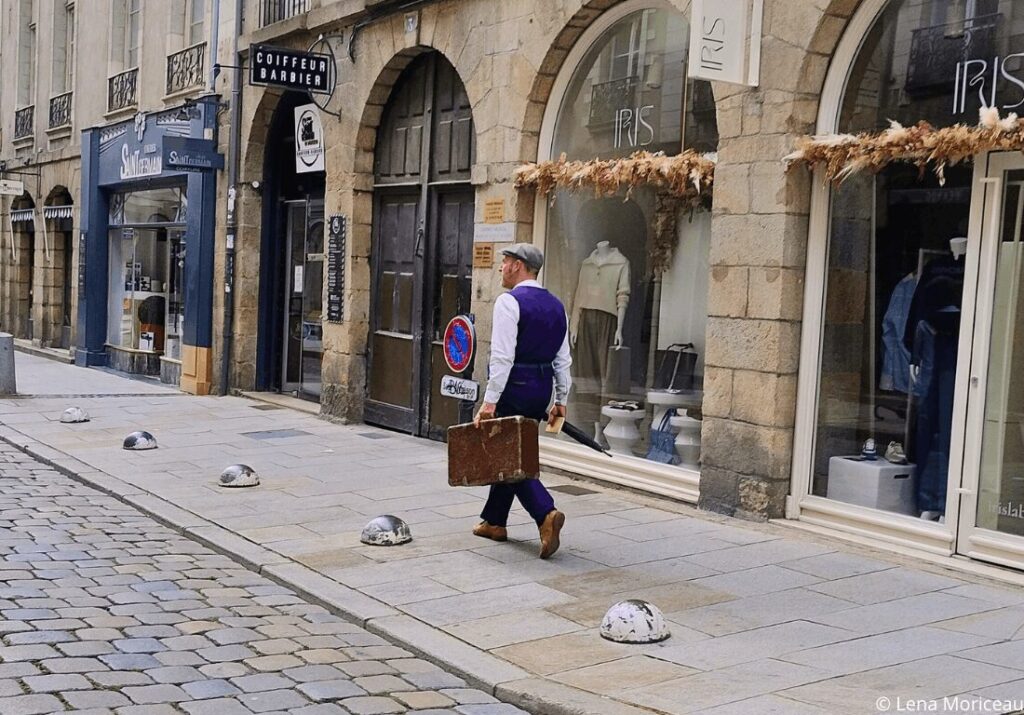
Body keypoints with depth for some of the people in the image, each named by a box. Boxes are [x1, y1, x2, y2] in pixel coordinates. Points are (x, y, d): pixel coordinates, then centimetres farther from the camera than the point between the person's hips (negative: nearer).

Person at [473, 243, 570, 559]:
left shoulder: (509, 302, -13)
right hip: (542, 389, 8)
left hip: (514, 388, -8)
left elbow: (502, 356, -20)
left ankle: (546, 513, -17)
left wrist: (490, 401, -19)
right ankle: (494, 521, 27)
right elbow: (563, 359, 12)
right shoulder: (556, 306, 10)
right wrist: (560, 399, 18)